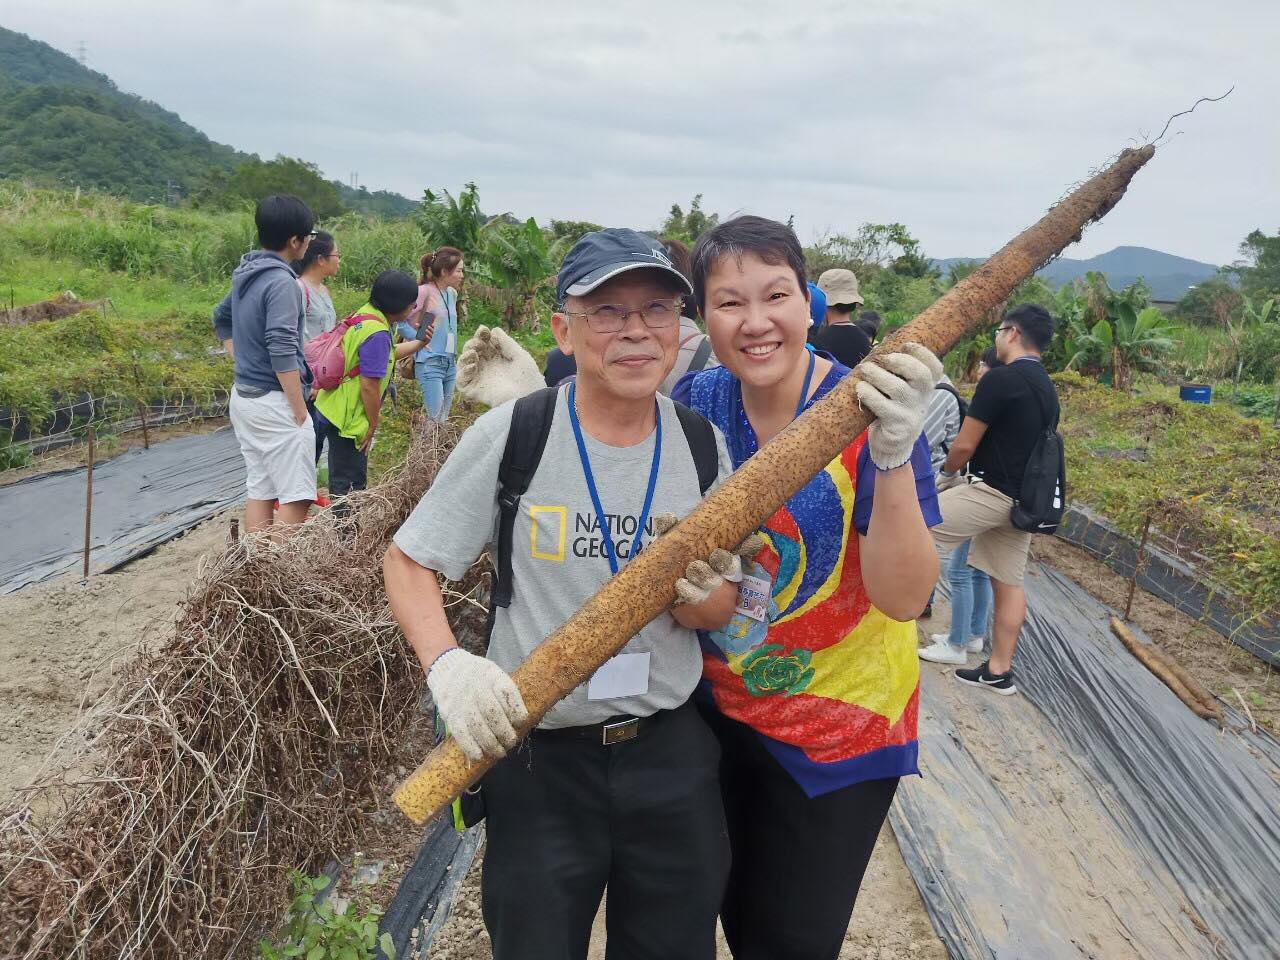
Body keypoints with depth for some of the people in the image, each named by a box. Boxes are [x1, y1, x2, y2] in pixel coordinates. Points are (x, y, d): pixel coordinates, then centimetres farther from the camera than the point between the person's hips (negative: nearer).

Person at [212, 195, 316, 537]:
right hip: (274, 402, -9)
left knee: (259, 492, 13)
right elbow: (282, 352, -22)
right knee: (295, 497, -6)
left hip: (244, 395, 9)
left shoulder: (245, 274, 11)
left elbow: (221, 319, 29)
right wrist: (301, 413, -18)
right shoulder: (282, 282, -17)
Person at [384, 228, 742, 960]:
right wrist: (448, 665, -22)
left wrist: (699, 595, -19)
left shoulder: (703, 445, -4)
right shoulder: (511, 436, -13)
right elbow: (408, 562, -4)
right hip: (537, 753, -2)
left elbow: (723, 607, 5)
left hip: (673, 752, 3)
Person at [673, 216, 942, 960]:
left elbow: (905, 598, -28)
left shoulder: (868, 413, -21)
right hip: (718, 710, 4)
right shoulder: (697, 403, -9)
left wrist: (893, 455, -43)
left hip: (837, 732, -3)